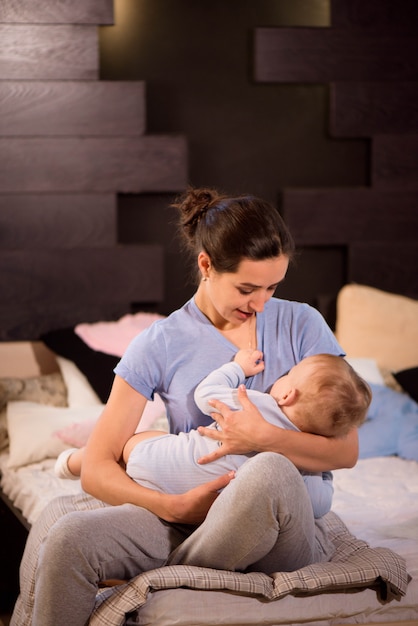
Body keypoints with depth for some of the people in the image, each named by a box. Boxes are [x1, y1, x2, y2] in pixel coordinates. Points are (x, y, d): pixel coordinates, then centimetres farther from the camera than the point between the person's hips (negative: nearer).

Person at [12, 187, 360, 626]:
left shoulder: (301, 324, 6)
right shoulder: (159, 345, 3)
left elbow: (346, 450, 0)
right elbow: (96, 469, -1)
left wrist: (263, 438, -17)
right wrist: (175, 508, -18)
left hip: (284, 534, 0)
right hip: (187, 523, 0)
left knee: (268, 471, -37)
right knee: (63, 532, -29)